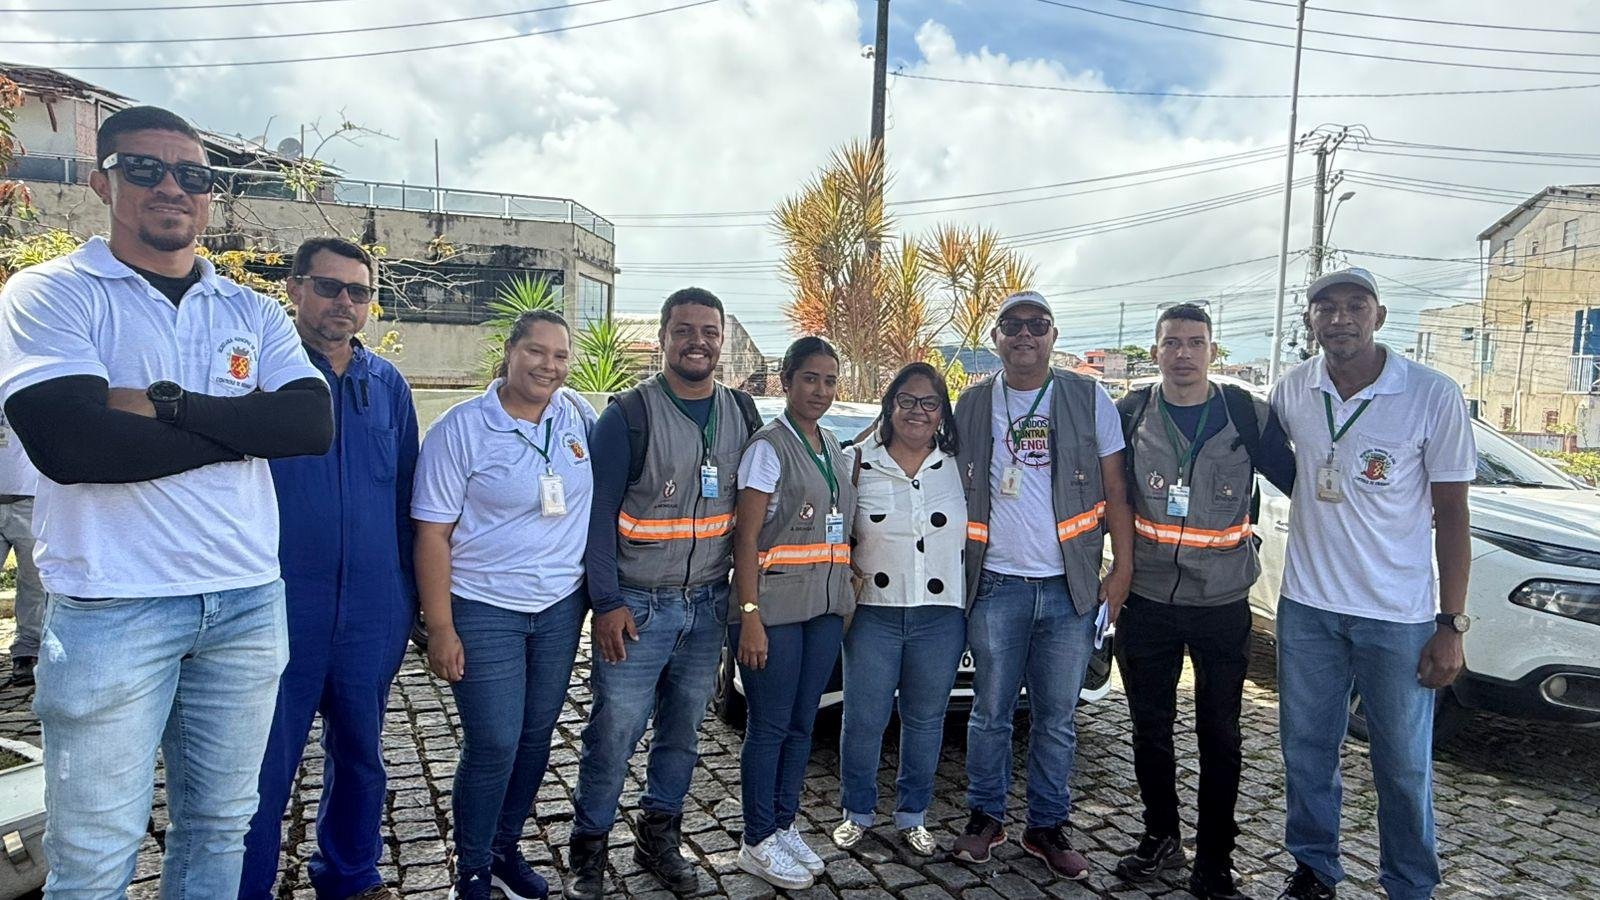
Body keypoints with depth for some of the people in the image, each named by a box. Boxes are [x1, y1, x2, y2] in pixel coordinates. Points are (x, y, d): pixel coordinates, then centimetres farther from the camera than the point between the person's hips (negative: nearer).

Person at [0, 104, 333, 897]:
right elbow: (70, 444, -18)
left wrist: (168, 402, -15)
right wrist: (246, 425, -10)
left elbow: (313, 423, -7)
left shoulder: (255, 314, 9)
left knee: (219, 827, 17)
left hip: (249, 602, 4)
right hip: (111, 609, -3)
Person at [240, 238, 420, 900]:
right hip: (279, 609, -4)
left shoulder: (388, 384, 7)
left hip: (374, 613, 4)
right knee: (265, 768, 7)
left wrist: (410, 593, 10)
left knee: (360, 754, 19)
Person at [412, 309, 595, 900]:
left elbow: (601, 493, 14)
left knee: (535, 739, 13)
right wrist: (440, 629, -12)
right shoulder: (461, 428, -10)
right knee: (493, 746, -3)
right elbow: (433, 534, -10)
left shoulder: (578, 414, 1)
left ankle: (505, 849, 34)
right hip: (485, 611, -4)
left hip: (561, 607, 4)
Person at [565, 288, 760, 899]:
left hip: (708, 603, 5)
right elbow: (598, 512, -9)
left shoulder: (741, 413, 7)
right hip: (637, 605, -4)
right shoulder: (629, 415, -8)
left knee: (683, 729, 15)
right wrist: (607, 602, -15)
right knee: (614, 733, 1)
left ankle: (659, 839, 33)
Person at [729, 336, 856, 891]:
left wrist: (845, 600, 12)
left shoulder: (832, 449, 14)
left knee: (802, 723, 14)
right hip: (775, 608, -7)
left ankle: (785, 828, 28)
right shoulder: (769, 446, -8)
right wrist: (750, 616, -18)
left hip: (825, 608, 7)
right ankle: (758, 844, 16)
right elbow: (745, 537, -13)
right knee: (770, 727, 2)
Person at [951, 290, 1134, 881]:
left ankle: (1047, 827, 23)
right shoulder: (972, 405, 6)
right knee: (991, 711, 8)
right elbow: (953, 489, 11)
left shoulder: (1089, 399, 3)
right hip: (996, 586, 0)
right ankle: (986, 818, 25)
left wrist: (1123, 570, -3)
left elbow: (1114, 492, 4)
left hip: (1069, 587, 0)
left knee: (1057, 718, 8)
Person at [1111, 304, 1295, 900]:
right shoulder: (1129, 416, 0)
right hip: (1147, 602, 1)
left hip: (1223, 605, -1)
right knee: (1150, 728, 13)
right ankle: (1161, 837, 32)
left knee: (1220, 735, 7)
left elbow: (1300, 482, 5)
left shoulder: (1248, 416, -3)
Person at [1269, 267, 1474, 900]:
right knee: (1306, 750, 13)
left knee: (1404, 765, 9)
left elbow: (1451, 514, -7)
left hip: (1399, 615, -3)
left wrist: (1451, 625, -9)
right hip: (1306, 607, 3)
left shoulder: (1433, 396, -10)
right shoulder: (1292, 390, -1)